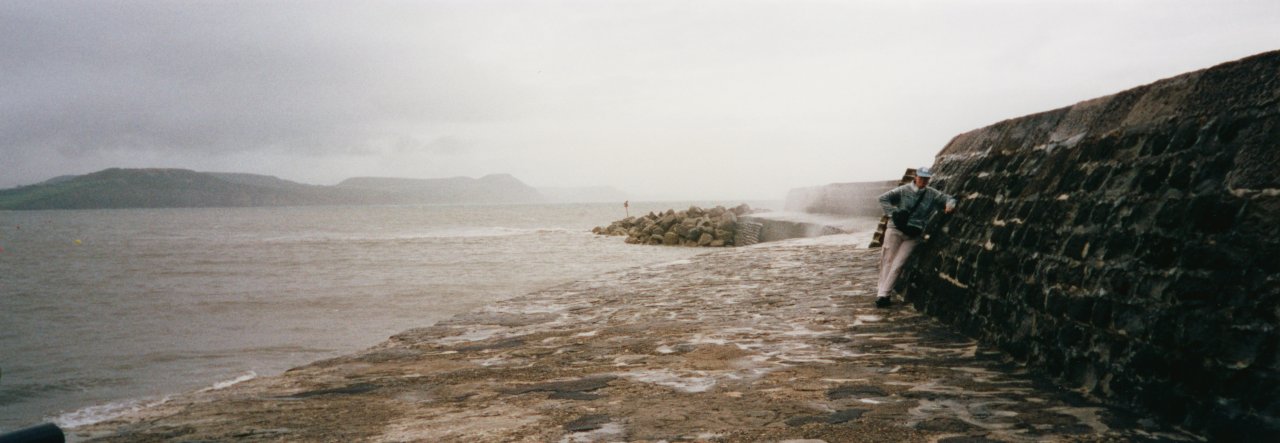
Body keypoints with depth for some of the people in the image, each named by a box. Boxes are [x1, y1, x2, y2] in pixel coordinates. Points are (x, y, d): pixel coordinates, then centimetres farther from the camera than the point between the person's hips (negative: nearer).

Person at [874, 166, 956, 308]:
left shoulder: (932, 195, 4)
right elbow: (883, 198, -3)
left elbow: (948, 199, 8)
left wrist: (950, 205, -16)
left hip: (913, 235, 1)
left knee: (897, 264, -4)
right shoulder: (904, 190, -2)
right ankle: (881, 293, 6)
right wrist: (893, 212, -14)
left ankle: (882, 294, -1)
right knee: (888, 261, 0)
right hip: (895, 230, -1)